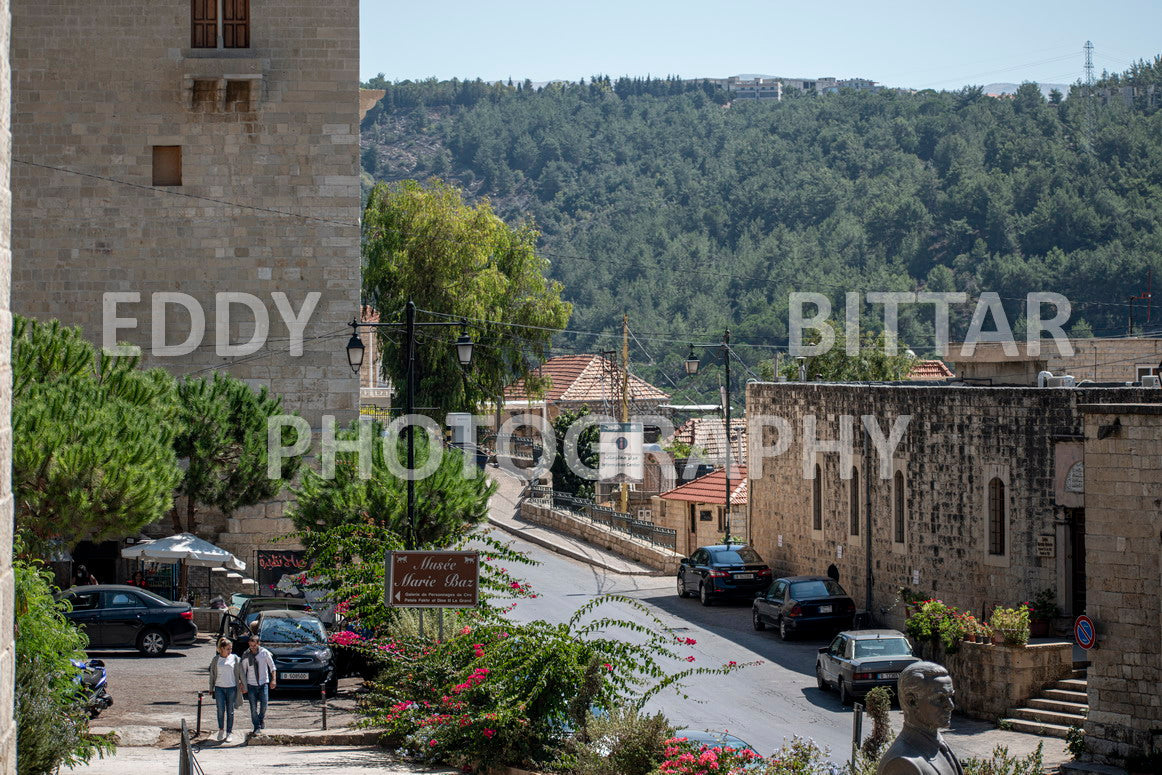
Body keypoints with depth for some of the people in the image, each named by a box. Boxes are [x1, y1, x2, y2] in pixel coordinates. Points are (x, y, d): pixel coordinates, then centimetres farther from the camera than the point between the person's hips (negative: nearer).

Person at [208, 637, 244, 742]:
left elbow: (240, 671, 10)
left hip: (232, 687, 0)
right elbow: (212, 674, 9)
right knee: (221, 710, -2)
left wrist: (241, 682, 4)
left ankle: (229, 733, 10)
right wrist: (211, 688, 8)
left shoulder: (235, 658, 3)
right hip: (219, 687, 0)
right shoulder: (216, 659, 3)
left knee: (230, 712, 3)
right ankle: (221, 730, 16)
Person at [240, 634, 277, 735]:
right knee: (253, 707, -1)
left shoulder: (265, 653, -6)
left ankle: (262, 719, 28)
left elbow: (272, 666, 3)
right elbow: (243, 671, 2)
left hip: (263, 683, 0)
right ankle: (257, 728, 8)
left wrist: (274, 679, -3)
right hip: (251, 684, 0)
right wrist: (243, 685, -1)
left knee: (264, 704, -3)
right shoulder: (246, 655, -4)